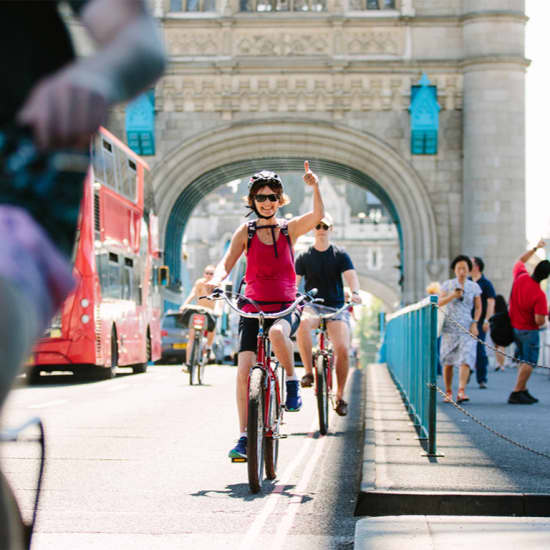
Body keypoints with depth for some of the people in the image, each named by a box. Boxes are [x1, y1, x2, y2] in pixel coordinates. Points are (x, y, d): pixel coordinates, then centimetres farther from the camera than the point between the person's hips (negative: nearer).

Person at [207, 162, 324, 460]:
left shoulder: (289, 228, 3)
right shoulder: (245, 232, 5)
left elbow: (317, 216, -14)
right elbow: (227, 262, -4)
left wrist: (315, 187, -30)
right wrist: (216, 280, -25)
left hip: (285, 306, -2)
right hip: (253, 306, 2)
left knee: (277, 332, -37)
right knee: (244, 369, -12)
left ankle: (292, 382, -10)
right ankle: (244, 436, -4)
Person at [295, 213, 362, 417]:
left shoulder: (340, 255, 6)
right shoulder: (304, 257, 7)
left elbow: (351, 276, -8)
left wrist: (354, 292, -30)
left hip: (337, 308, 1)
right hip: (312, 306, 0)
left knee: (342, 349, -17)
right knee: (303, 323, -37)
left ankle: (340, 396, -2)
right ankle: (308, 372, -26)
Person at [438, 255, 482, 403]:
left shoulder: (474, 287, 7)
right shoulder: (448, 284, 5)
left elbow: (478, 307, 11)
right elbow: (440, 302, -4)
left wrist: (475, 323, -2)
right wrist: (452, 296, -21)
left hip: (467, 329, 0)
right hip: (450, 328, 0)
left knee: (465, 360, -16)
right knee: (448, 362, 4)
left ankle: (461, 391, -23)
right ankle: (448, 392, 15)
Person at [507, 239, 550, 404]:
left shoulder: (520, 277, -11)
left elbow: (521, 260, 12)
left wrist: (535, 248, 18)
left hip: (514, 326, 7)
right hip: (528, 330, -7)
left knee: (523, 360, 19)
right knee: (529, 362, 0)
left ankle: (523, 391, 21)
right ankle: (517, 393, -6)